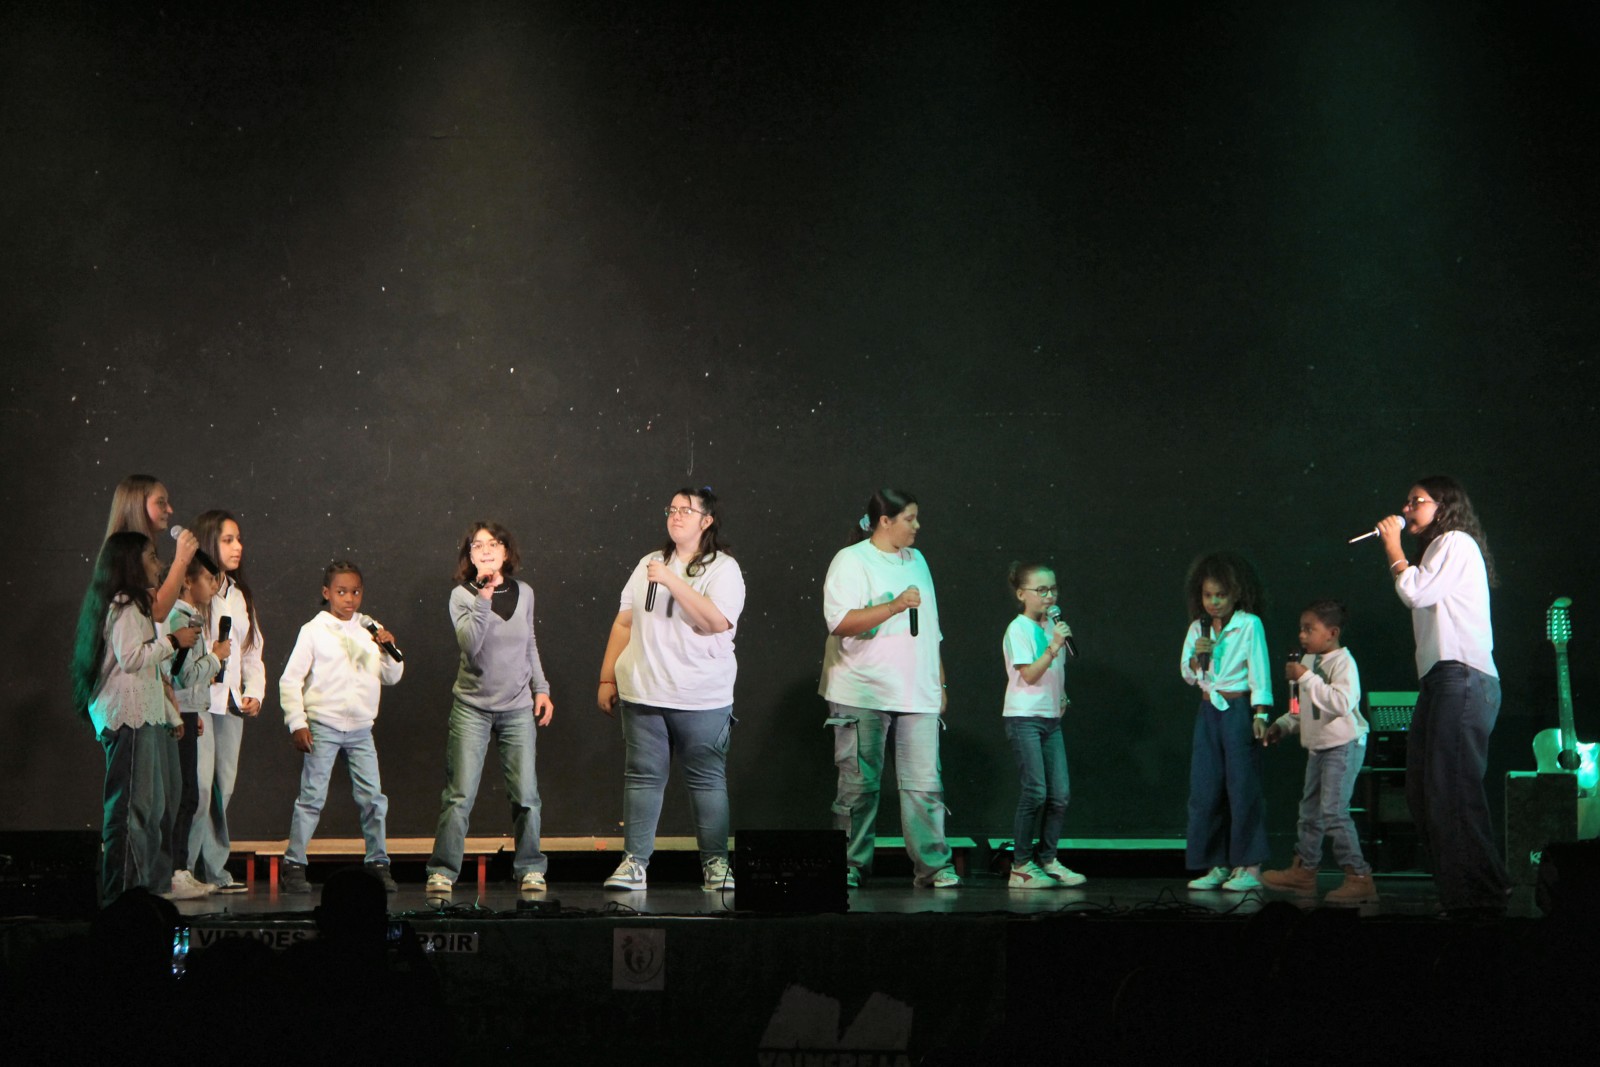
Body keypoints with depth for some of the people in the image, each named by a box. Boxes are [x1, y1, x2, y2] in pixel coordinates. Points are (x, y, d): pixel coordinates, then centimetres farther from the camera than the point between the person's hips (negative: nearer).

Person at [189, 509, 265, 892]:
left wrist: (255, 692, 9)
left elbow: (253, 650, 21)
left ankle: (214, 869, 10)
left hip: (231, 702, 7)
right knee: (200, 785, -12)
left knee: (224, 786, 6)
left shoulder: (239, 596, 19)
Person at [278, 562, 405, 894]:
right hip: (323, 726, -3)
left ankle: (378, 863, 12)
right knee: (312, 797, -3)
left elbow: (391, 677, 10)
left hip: (360, 729, 4)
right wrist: (297, 723, -7)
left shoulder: (371, 630, 7)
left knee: (373, 798, 3)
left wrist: (389, 651, -9)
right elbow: (290, 679, -1)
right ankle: (294, 865, 4)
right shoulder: (314, 630, -2)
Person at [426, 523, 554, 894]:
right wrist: (484, 597, -25)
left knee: (526, 795, 0)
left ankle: (530, 869, 12)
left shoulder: (523, 593, 7)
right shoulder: (462, 596, -4)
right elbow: (469, 644, -20)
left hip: (518, 709, 3)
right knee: (460, 795, -5)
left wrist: (541, 689, 13)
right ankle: (442, 871, 4)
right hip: (472, 707, -3)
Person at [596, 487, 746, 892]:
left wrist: (672, 581, -20)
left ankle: (715, 864, 6)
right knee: (643, 776, 3)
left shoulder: (724, 569, -1)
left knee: (707, 779, 0)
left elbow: (716, 622, -18)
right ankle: (634, 862, 6)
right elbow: (623, 623, 17)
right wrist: (607, 678, 13)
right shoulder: (649, 564, 14)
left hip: (701, 698, -4)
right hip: (643, 694, 4)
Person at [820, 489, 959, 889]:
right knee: (859, 784, -1)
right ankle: (850, 866, 5)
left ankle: (932, 864, 1)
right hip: (863, 697, -5)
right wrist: (894, 606, -20)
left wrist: (940, 682, 21)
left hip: (918, 696, 5)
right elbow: (839, 622, -15)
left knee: (925, 782, -1)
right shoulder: (851, 561, -4)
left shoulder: (917, 561, 18)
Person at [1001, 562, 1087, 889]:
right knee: (1035, 791, -11)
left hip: (1051, 717, 7)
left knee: (1061, 793, 2)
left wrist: (1061, 694, 13)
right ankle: (1021, 865, -4)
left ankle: (1047, 859, 12)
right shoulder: (1019, 629, -8)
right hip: (1024, 717, -7)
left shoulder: (1052, 625, 14)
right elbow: (1029, 674, -17)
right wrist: (1054, 647, -24)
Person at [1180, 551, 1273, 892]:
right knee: (1205, 789, 4)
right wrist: (1198, 656, -9)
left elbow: (1259, 672, -7)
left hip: (1239, 709, -6)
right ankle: (1216, 865, 11)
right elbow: (1188, 674, 11)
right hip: (1208, 711, 6)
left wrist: (1260, 713, -13)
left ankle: (1250, 867, -1)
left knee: (1243, 786, -5)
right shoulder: (1197, 628, 9)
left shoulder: (1249, 624, -6)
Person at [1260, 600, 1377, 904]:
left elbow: (1341, 702, -32)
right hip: (1318, 745, 10)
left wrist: (1306, 678, -29)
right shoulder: (1308, 661, 12)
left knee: (1333, 810, -16)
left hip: (1343, 744, -10)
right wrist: (1283, 725, 14)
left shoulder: (1343, 662, -16)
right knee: (1310, 809, 17)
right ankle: (1304, 869, 30)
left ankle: (1358, 877, -15)